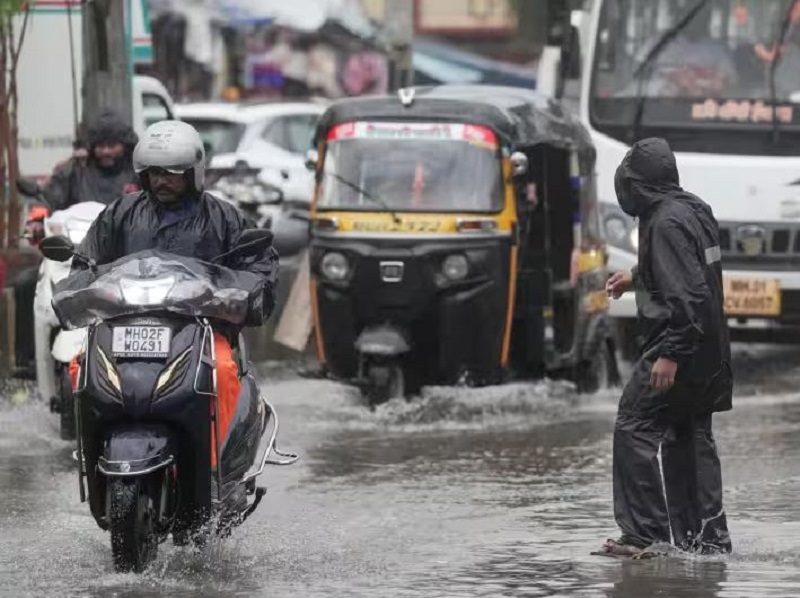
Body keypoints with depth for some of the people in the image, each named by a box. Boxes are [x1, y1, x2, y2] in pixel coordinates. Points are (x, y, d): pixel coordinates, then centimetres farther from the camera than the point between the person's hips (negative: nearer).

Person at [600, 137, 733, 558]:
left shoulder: (667, 223, -19)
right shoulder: (695, 210, 11)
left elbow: (687, 295, -26)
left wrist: (670, 354, -27)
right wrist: (637, 278, 36)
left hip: (679, 348, -10)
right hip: (709, 353, 10)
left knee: (635, 428, -7)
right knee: (691, 437, 15)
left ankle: (647, 534, -12)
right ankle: (708, 536, 17)